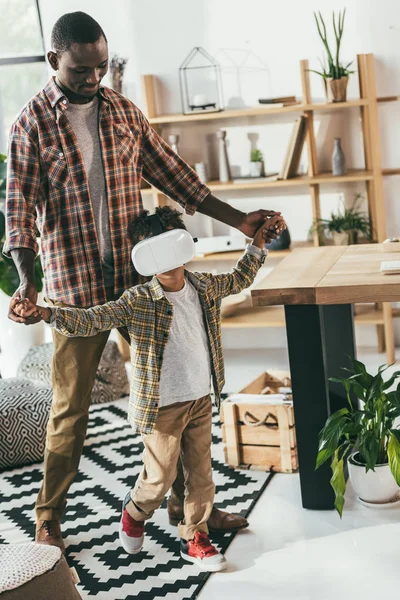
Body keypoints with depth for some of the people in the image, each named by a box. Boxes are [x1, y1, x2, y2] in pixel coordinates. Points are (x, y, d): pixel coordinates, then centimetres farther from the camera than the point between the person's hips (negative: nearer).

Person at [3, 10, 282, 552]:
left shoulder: (123, 111, 7)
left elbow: (171, 174, 9)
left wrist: (239, 220, 4)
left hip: (137, 274, 4)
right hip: (74, 287, -4)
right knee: (70, 407, 5)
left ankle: (187, 499, 27)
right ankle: (48, 520, 23)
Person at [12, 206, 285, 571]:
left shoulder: (205, 287, 0)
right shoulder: (138, 301, -17)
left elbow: (240, 279, 20)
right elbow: (89, 320, -24)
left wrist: (259, 240, 15)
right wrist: (44, 313, -39)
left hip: (201, 401, 5)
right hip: (162, 407, -5)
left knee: (201, 474, 12)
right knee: (160, 477, 5)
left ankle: (194, 538, 30)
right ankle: (134, 512, 38)